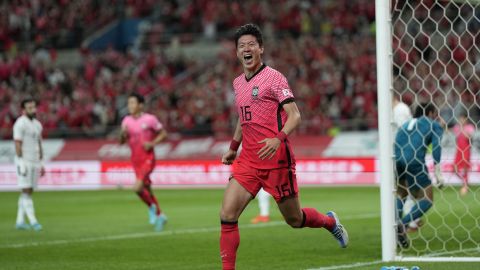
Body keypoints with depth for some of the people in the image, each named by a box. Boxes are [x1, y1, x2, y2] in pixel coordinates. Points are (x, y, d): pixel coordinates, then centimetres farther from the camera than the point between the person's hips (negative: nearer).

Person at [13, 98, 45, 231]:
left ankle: (20, 221, 11)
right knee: (26, 191, -9)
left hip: (35, 162, 8)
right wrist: (21, 163, -20)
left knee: (28, 192, 7)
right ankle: (33, 220, -13)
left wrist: (41, 163, 17)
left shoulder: (37, 124, 15)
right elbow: (17, 144, -15)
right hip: (24, 161, -8)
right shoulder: (21, 124, -11)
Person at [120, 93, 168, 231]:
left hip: (148, 159, -6)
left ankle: (152, 207, 3)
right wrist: (123, 134, -15)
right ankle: (160, 215, 26)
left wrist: (152, 143, -14)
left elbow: (163, 133, 1)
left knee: (138, 187, -21)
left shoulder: (150, 119, -8)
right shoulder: (127, 121, 5)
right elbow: (121, 142, 7)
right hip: (135, 160, 6)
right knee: (147, 189, 11)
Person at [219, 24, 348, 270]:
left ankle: (329, 221, 40)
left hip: (276, 159, -5)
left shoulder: (273, 77, -7)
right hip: (247, 161, 6)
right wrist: (233, 148, 25)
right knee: (227, 215, -11)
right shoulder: (237, 83, 14)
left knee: (294, 219, 8)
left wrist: (279, 138, -30)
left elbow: (294, 116, -14)